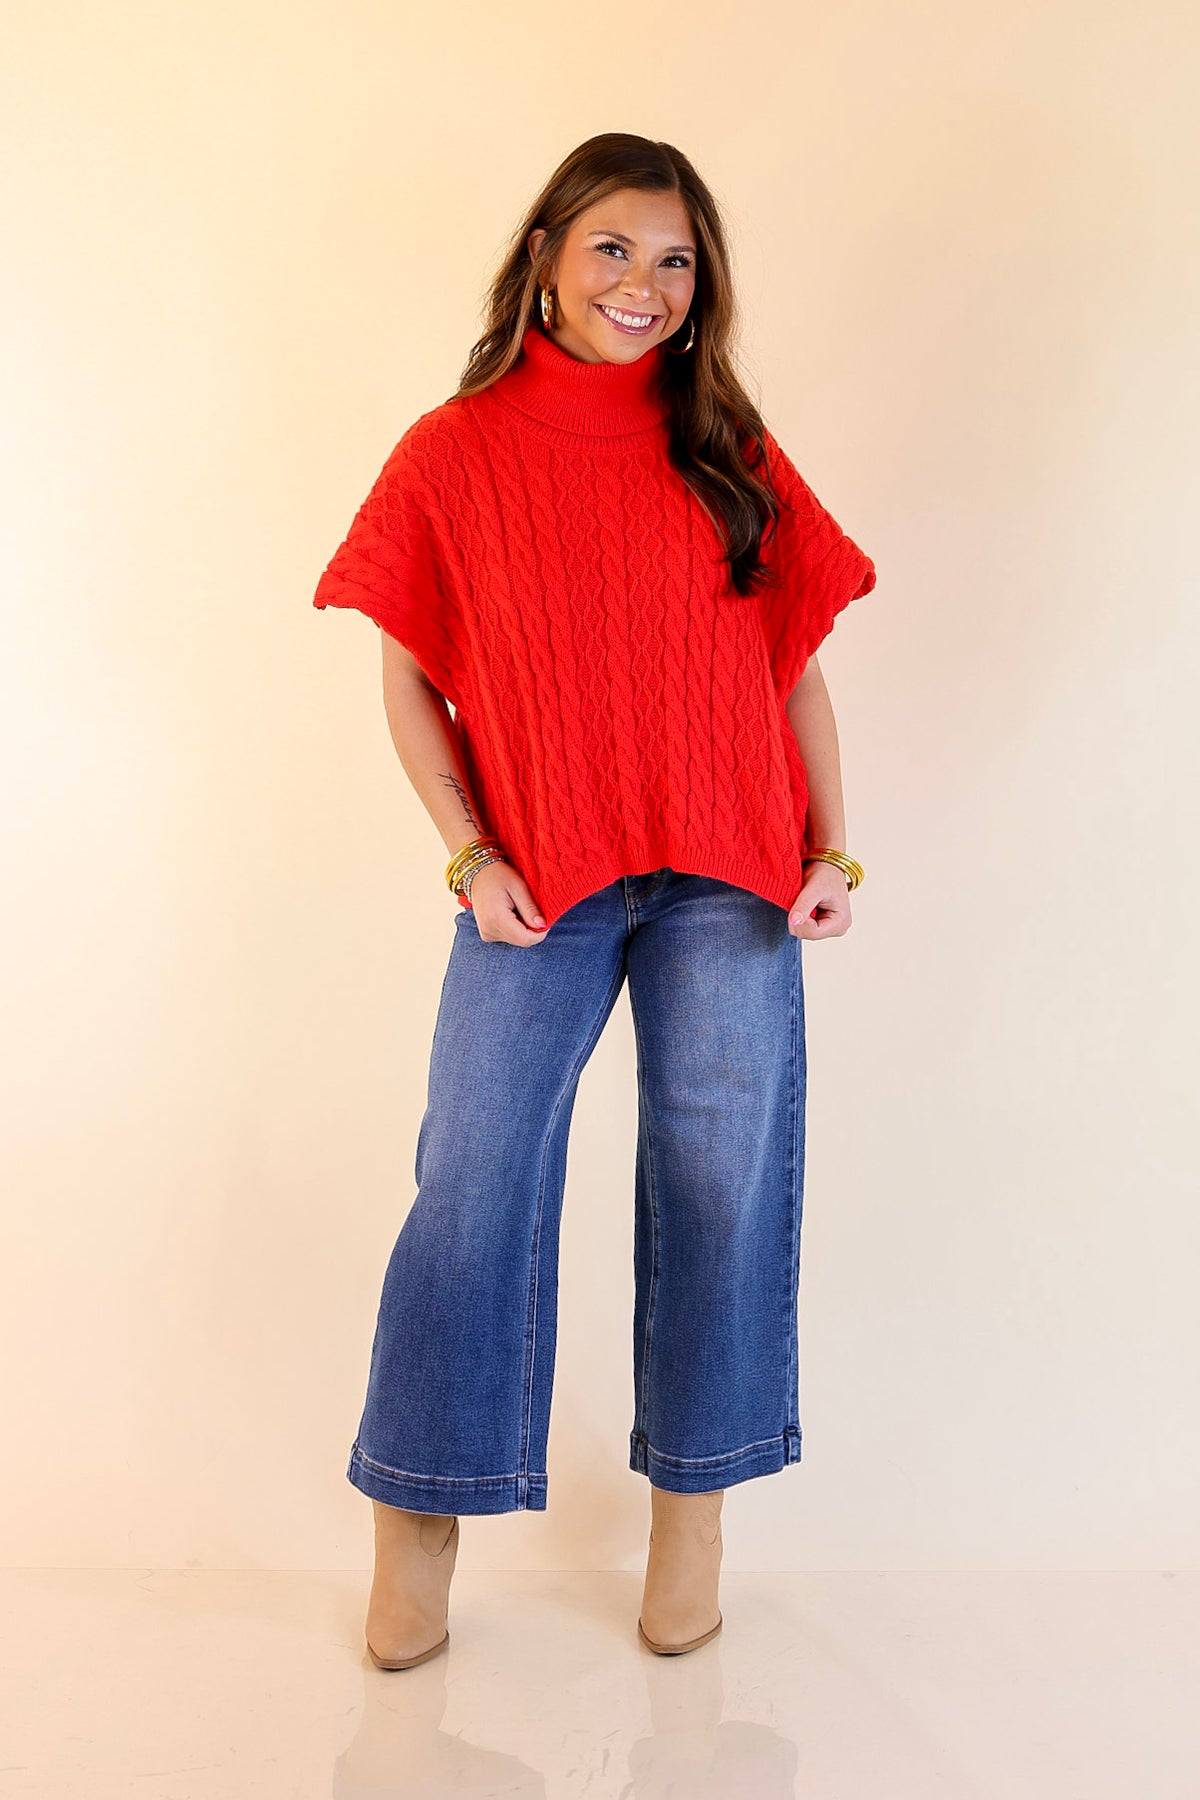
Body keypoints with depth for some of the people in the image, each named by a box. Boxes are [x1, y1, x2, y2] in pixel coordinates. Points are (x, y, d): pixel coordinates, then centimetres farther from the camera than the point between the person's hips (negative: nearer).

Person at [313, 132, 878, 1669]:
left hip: (729, 877, 2)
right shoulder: (454, 455, 3)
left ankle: (692, 1501, 24)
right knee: (475, 1181, -3)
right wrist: (470, 857, -7)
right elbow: (410, 683, 4)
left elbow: (797, 667, 10)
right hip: (539, 885, -1)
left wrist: (833, 850, 1)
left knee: (720, 1178, 5)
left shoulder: (731, 453, 8)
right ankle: (420, 1519, 15)